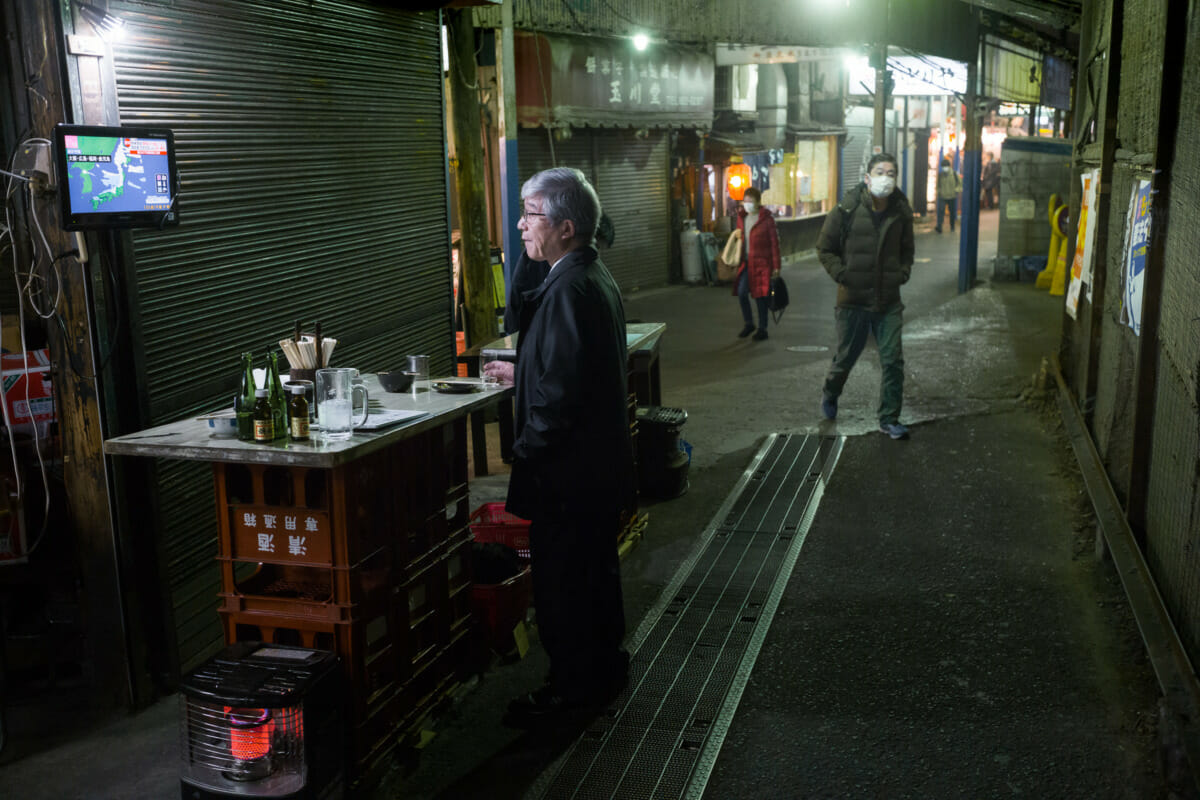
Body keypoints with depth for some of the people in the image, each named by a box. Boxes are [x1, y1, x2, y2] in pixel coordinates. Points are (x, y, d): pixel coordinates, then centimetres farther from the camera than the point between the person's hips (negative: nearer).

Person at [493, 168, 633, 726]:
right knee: (594, 569, 21)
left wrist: (525, 450, -16)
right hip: (601, 463, 10)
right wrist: (522, 370, 21)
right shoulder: (595, 276, 9)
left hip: (568, 470, -10)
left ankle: (572, 688, 19)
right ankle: (603, 668, 37)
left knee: (561, 580, 4)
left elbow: (562, 392, -26)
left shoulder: (569, 290, -23)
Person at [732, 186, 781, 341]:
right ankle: (748, 323, 15)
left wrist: (776, 265, -9)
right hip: (746, 263, 5)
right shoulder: (742, 217, 10)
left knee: (760, 296, 0)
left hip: (762, 263, -5)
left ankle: (762, 329, 12)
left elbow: (774, 243, -6)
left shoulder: (766, 219, -7)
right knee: (741, 292, -5)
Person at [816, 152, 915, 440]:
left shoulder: (901, 212, 2)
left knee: (893, 361, -2)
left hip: (889, 302, 2)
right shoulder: (847, 210, -9)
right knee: (845, 357, 12)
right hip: (853, 300, -2)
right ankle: (830, 394, 43)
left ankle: (889, 419, 10)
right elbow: (825, 247, 1)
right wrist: (842, 275, -9)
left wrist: (903, 273, 4)